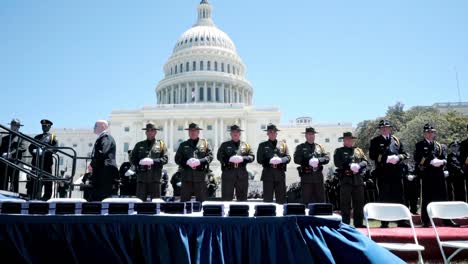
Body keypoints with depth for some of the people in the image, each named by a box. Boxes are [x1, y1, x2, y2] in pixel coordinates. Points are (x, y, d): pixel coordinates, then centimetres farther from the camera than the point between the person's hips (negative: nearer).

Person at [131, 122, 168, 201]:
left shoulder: (161, 144, 11)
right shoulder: (139, 145, 17)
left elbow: (165, 159, 2)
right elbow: (132, 158, 12)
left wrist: (153, 161, -14)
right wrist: (140, 162, -8)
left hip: (155, 177, -1)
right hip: (142, 177, 1)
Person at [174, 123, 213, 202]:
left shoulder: (205, 143, 11)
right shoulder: (183, 145, 14)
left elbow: (210, 156, 2)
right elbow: (177, 158, 7)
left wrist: (200, 161, -15)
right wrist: (187, 162, -11)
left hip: (200, 175, -1)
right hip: (187, 176, 1)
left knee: (201, 200, 4)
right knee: (184, 200, 2)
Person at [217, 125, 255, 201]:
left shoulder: (246, 145, 15)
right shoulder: (225, 145, 11)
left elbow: (252, 157, 6)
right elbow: (219, 157, 1)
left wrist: (243, 158, -14)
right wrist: (230, 159, -16)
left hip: (242, 175, 2)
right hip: (228, 174, -2)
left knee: (242, 198, 7)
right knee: (227, 198, 0)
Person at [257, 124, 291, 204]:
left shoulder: (283, 145, 15)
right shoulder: (263, 145, 10)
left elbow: (288, 157, 7)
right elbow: (259, 159, 1)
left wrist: (281, 160, -14)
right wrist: (269, 161, -14)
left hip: (280, 174, 2)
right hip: (268, 174, -2)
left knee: (281, 198, 4)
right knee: (267, 198, 0)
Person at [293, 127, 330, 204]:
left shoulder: (320, 147, 16)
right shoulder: (300, 147, 7)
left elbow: (327, 158, 6)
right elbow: (296, 159, -6)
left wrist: (318, 160, -15)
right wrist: (308, 161, -19)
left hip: (318, 175, 3)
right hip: (306, 176, -3)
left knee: (321, 198, 6)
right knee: (306, 200, 0)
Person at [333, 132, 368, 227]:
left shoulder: (359, 150, 20)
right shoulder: (339, 151, 8)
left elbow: (365, 161, 11)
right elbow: (337, 163, -6)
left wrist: (359, 165, -10)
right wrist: (350, 166, -16)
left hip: (358, 179, 4)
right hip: (346, 179, -4)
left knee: (359, 202, 6)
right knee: (345, 203, -3)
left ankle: (358, 223, 14)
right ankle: (345, 223, 2)